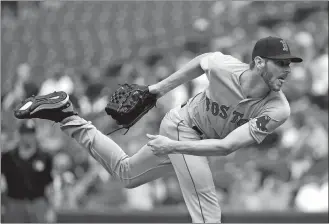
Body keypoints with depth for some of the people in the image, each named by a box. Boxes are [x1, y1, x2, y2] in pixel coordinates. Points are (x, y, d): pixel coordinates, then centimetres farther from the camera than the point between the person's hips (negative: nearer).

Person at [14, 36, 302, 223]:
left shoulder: (278, 110, -28)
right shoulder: (225, 66, -31)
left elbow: (226, 146, -30)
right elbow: (202, 61, -5)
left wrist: (175, 147, -34)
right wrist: (162, 87, 2)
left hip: (195, 141, 4)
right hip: (181, 125, -4)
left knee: (126, 173, 24)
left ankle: (66, 117, 32)